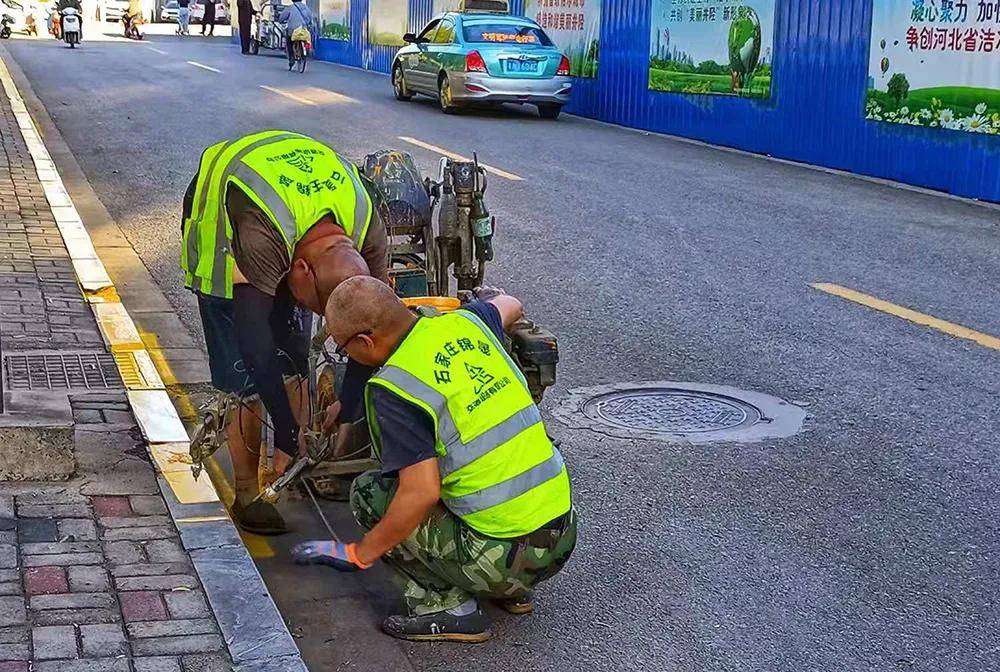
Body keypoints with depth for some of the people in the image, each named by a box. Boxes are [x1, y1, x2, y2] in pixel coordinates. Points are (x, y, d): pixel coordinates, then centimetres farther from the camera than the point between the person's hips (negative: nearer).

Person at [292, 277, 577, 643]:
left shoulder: (392, 388, -16)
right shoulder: (464, 323, 5)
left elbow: (422, 493, -21)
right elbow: (509, 305, 30)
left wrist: (358, 554, -8)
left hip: (507, 555, -8)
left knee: (369, 493, 5)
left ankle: (447, 606, 0)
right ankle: (512, 591, 23)